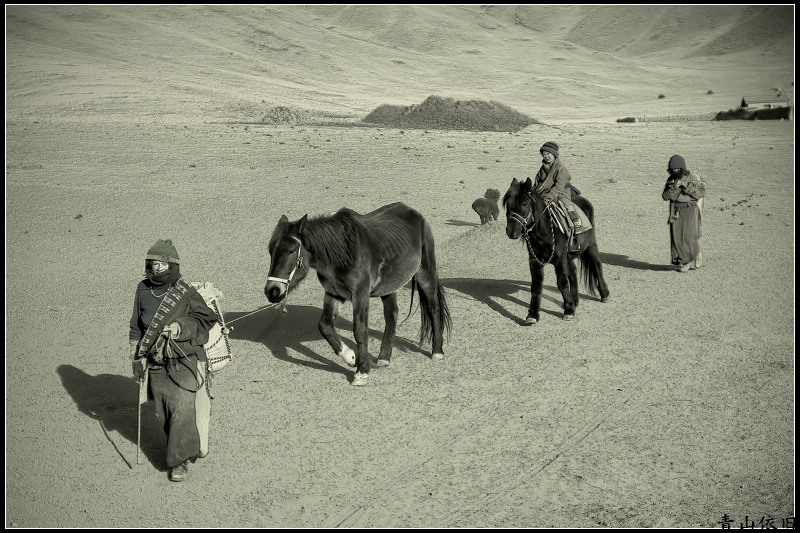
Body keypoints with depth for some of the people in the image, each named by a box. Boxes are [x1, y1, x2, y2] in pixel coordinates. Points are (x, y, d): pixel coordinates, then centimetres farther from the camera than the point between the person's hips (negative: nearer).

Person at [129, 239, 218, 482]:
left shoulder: (185, 293, -12)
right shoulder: (143, 290, 2)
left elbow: (206, 319, -1)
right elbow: (136, 328, 12)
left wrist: (181, 328, -17)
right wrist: (137, 358, 11)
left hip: (185, 364, -4)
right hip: (156, 366, 4)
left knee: (183, 411, -7)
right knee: (164, 413, 11)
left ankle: (180, 460, 7)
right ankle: (186, 447, 30)